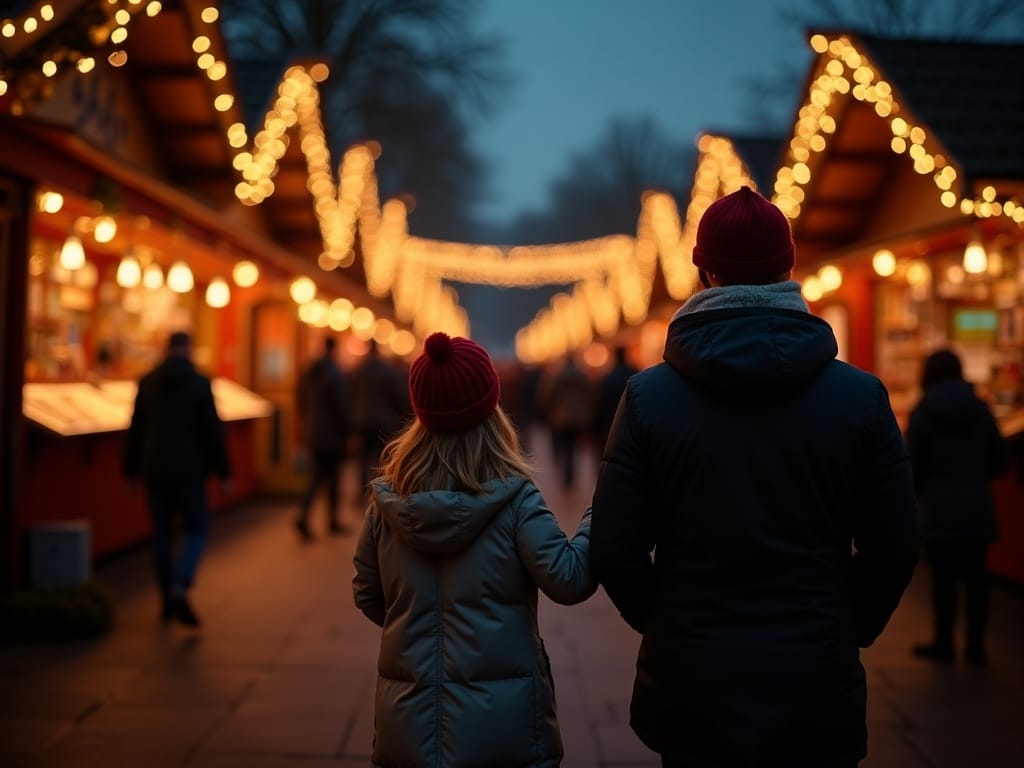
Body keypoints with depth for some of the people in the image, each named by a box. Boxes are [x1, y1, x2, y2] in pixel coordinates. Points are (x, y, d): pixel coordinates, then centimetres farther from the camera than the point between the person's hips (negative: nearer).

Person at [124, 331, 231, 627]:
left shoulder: (147, 383, 4)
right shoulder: (199, 383, -7)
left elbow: (135, 430, 7)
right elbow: (213, 431, -8)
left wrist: (130, 470, 14)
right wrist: (223, 473, -2)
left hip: (155, 471, 4)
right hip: (188, 470, -4)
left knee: (162, 533, 12)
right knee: (196, 531, 3)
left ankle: (168, 601, 16)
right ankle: (179, 588, -19)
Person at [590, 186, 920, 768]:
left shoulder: (648, 396, -8)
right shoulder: (862, 396, -6)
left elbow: (616, 550, -7)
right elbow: (894, 548, -2)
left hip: (692, 687, 0)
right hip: (817, 694, 0)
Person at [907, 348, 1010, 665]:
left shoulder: (922, 414, -8)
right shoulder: (980, 409, 3)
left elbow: (912, 468, -9)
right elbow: (1001, 462, 5)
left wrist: (917, 491, 11)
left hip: (940, 512, -3)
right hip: (977, 511, 3)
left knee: (943, 578, 3)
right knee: (975, 576, 9)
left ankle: (943, 642, 10)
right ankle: (975, 643, 12)